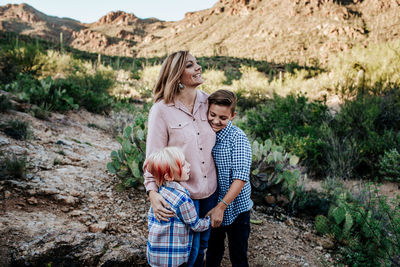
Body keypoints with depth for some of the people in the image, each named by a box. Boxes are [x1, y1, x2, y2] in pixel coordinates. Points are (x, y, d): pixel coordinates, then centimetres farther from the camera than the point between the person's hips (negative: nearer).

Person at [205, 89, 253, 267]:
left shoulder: (238, 138, -19)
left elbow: (241, 177, -22)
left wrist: (221, 206, -25)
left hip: (235, 207, -4)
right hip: (212, 205, 4)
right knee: (213, 248, 25)